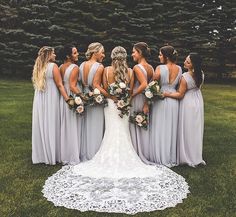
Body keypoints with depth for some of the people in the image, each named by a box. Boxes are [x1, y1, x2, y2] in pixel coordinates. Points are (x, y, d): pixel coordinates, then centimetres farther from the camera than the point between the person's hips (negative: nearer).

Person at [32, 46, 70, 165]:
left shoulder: (37, 67, 8)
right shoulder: (53, 66, -10)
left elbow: (37, 83, 13)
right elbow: (59, 85, -13)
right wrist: (68, 99, -11)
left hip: (39, 100, 6)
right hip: (51, 99, -6)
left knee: (41, 125, 10)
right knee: (51, 126, 2)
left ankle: (41, 154, 19)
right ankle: (52, 155, 8)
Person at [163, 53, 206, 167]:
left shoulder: (185, 77, -26)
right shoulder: (201, 74, -5)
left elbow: (180, 95, -19)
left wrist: (166, 94, -15)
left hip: (188, 104, -7)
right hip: (198, 103, 7)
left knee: (187, 131, 6)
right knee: (196, 130, 17)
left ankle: (187, 158, 17)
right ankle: (196, 157, 29)